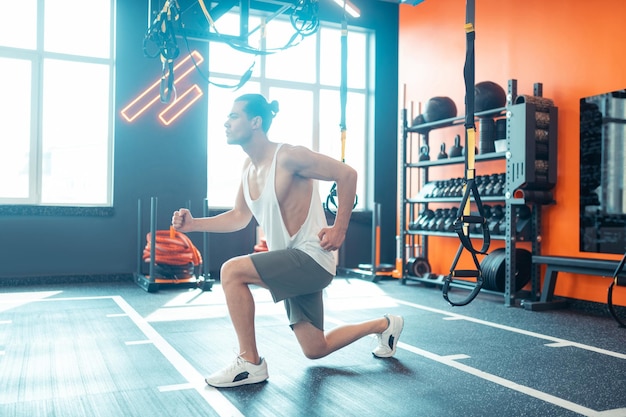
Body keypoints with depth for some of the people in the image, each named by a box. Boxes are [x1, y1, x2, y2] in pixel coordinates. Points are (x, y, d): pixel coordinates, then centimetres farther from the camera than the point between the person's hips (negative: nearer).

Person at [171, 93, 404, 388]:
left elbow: (347, 174, -15)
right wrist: (194, 224, 3)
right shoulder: (248, 168, 8)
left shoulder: (288, 156, -18)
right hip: (293, 264, 9)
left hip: (311, 258, -9)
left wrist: (339, 229, -16)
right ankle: (384, 325, 39)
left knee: (232, 271, -24)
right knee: (315, 350, 17)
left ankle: (250, 364, -9)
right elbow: (239, 217, 15)